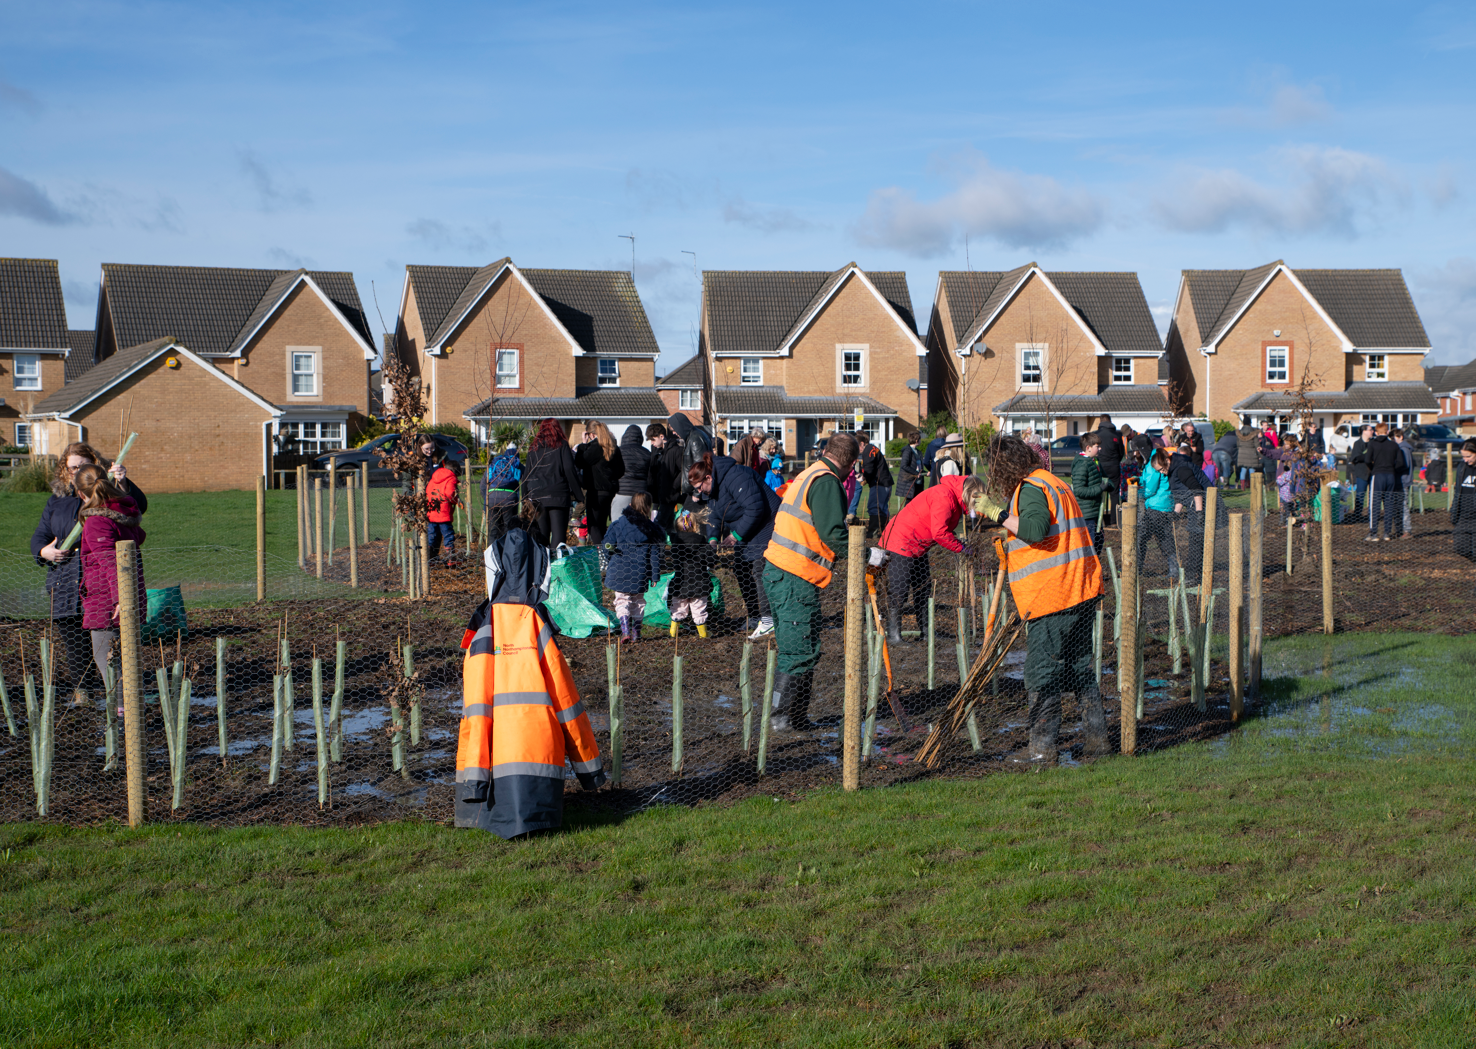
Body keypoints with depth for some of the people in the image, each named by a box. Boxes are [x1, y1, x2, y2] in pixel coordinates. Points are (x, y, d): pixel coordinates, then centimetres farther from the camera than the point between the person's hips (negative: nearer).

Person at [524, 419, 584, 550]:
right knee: (558, 533, -6)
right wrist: (579, 495, -4)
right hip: (557, 495, -4)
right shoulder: (561, 446, -1)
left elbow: (526, 475, 10)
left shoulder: (533, 449, 10)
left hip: (537, 495, 4)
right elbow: (569, 471, -6)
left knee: (542, 534, 10)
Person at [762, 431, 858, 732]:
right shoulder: (825, 482, -11)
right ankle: (781, 717, -2)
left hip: (778, 572, 10)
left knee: (794, 649, 15)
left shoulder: (809, 474, 20)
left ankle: (795, 716, 20)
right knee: (803, 651, -5)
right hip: (797, 580, -10)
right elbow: (832, 533, -20)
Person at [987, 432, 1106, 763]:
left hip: (1052, 596, -10)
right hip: (1082, 592, 10)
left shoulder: (1030, 489, -11)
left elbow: (1036, 528, -28)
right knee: (1079, 666, 17)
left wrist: (1006, 519, -13)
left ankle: (1042, 747, 1)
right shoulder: (1054, 482, 20)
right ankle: (1096, 736, 19)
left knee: (1042, 672, -3)